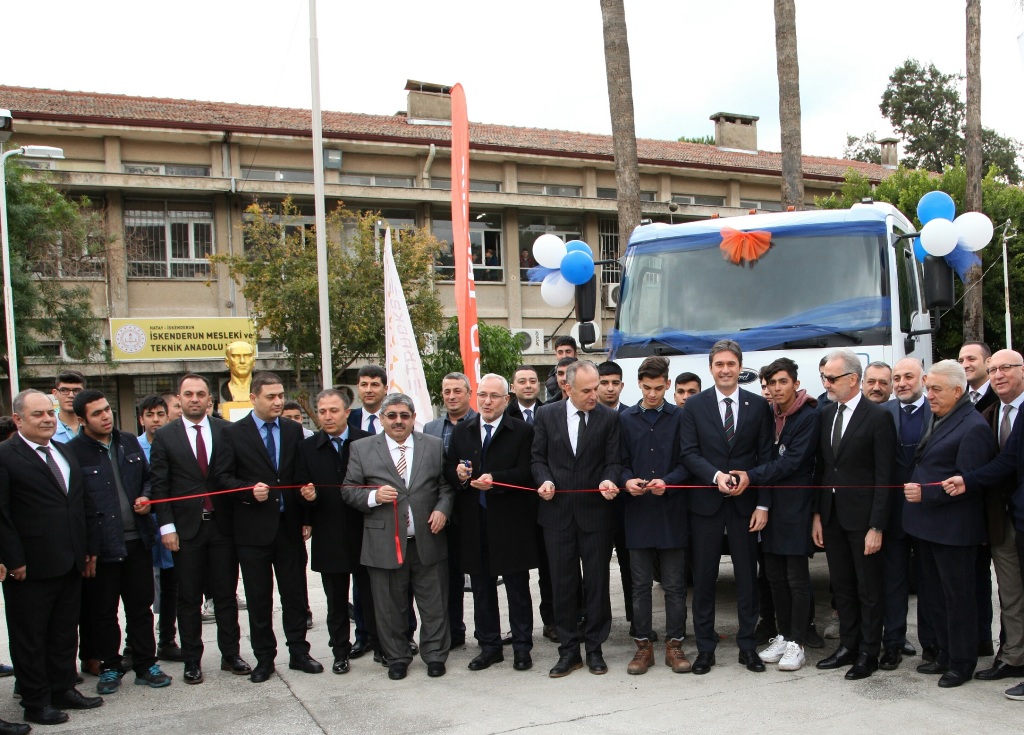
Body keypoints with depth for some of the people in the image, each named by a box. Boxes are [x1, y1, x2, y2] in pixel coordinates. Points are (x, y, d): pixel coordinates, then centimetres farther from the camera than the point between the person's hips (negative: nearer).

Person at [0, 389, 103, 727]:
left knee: (65, 634, 16)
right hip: (30, 568, -7)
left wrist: (90, 548, 11)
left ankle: (63, 690, 29)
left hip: (71, 564, 7)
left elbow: (84, 505, 15)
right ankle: (36, 702, 18)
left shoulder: (67, 454, 13)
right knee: (30, 638, 7)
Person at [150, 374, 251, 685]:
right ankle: (192, 662, 17)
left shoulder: (226, 431, 3)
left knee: (226, 595, 9)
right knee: (189, 599, 7)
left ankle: (230, 654, 20)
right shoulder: (164, 436, 1)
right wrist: (167, 527, -7)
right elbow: (160, 486, 0)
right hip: (186, 528, -1)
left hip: (222, 524, 1)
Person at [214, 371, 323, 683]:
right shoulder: (234, 433, -1)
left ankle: (299, 652, 21)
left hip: (289, 526, 2)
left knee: (295, 594, 9)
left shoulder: (294, 431, 7)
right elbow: (222, 476, -3)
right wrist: (249, 491, -19)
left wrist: (305, 517, -4)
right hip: (253, 528, -2)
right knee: (258, 598, 7)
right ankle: (264, 658, 19)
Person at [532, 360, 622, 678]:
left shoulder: (609, 417, -1)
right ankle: (569, 650, 19)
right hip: (557, 512, 1)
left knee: (597, 583, 7)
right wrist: (545, 480, -10)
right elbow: (538, 457, 8)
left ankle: (594, 648, 21)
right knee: (563, 583, 7)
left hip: (595, 512, -1)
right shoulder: (546, 415, 3)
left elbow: (613, 461, 0)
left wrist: (608, 480, -20)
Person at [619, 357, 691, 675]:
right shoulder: (626, 419, 8)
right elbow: (620, 463, 8)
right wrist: (627, 481, -13)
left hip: (672, 512, -1)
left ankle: (674, 644, 17)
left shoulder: (680, 417, 2)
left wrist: (667, 481, -17)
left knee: (674, 585, 6)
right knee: (640, 584, 8)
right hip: (638, 512, 2)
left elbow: (687, 462, 0)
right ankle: (643, 645, 17)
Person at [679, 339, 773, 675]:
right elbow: (689, 453, -2)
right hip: (705, 502, 0)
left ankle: (747, 644, 20)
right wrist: (716, 476, -19)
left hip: (744, 502, 1)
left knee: (747, 575, 7)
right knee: (703, 576, 5)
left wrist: (763, 504, -4)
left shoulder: (758, 405, 4)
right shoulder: (694, 405, 3)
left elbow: (765, 456, 1)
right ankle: (705, 646, 15)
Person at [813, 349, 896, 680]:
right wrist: (817, 514, 6)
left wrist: (876, 526, -15)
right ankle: (848, 646, 26)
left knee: (868, 589, 6)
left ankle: (868, 654, 17)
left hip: (862, 516, -6)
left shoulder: (878, 417, -11)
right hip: (832, 515, 6)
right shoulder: (826, 414, 8)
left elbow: (885, 477, -12)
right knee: (842, 587, 15)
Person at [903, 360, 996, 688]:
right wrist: (913, 489, 8)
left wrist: (925, 493, -21)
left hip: (953, 530, -9)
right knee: (936, 593, 17)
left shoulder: (973, 427, -17)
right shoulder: (936, 419, 11)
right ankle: (946, 654, 30)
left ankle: (962, 663, 17)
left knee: (958, 597, 4)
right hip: (928, 525, 9)